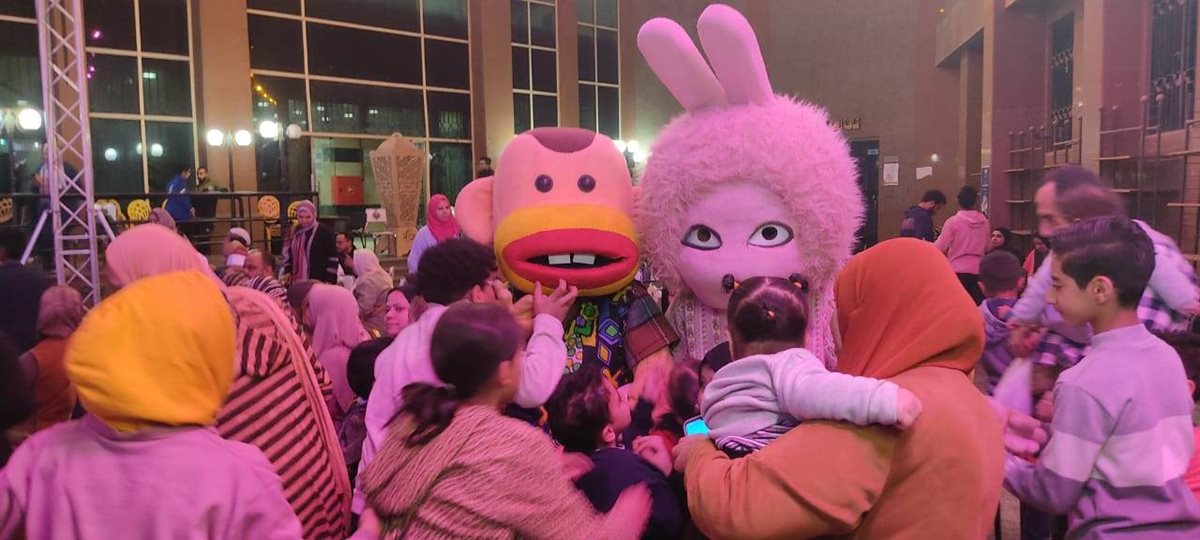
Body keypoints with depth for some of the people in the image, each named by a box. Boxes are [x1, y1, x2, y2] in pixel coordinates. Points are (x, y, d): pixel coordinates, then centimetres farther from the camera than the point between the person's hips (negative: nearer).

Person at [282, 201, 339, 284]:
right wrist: (288, 271, 11)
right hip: (297, 282, 6)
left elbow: (332, 258, -9)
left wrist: (330, 281, -14)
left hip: (318, 281, -6)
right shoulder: (295, 232, 14)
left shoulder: (324, 231, -6)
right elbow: (288, 254, 25)